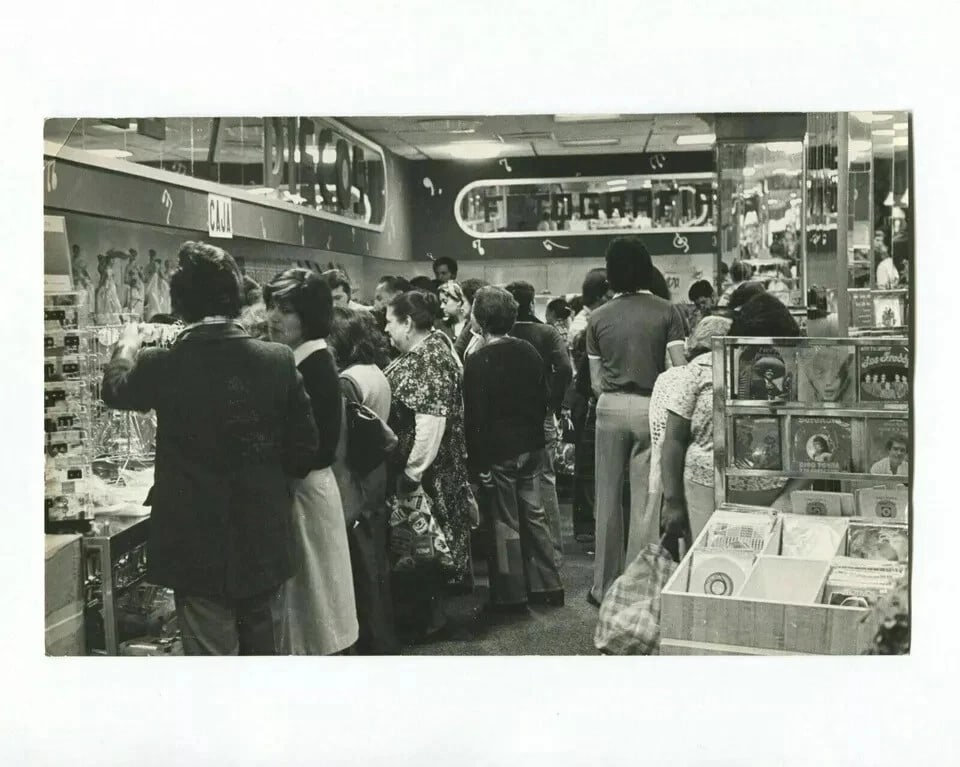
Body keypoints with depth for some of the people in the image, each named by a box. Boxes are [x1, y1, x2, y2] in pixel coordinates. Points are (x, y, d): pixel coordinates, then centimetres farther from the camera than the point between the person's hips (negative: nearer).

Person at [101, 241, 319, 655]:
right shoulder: (278, 361, -9)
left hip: (200, 550, -3)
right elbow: (304, 449, -4)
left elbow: (115, 389, 10)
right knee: (259, 646, 22)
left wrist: (127, 347, 30)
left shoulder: (162, 366, -13)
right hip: (264, 544, 3)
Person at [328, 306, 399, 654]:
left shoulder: (347, 381, -20)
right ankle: (385, 639, 30)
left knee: (363, 574, 3)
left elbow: (339, 450, -22)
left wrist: (337, 505, -20)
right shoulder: (377, 374, 6)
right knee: (376, 568, 18)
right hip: (376, 485, 9)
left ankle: (373, 643, 13)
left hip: (354, 492, -9)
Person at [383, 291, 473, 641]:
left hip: (423, 471, -9)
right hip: (404, 465, 9)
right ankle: (418, 610, 30)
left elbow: (431, 421, -27)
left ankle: (426, 618, 18)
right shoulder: (418, 353, 9)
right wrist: (405, 470, 14)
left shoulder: (430, 360, -21)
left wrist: (413, 473, -24)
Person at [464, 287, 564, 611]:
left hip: (498, 452, -5)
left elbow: (475, 418, -16)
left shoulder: (477, 362, -16)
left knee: (506, 523, 5)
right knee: (534, 514, 15)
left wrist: (478, 463, -10)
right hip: (531, 447, 5)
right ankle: (547, 585, 22)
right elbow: (543, 399, 8)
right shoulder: (529, 352, 1)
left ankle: (512, 595, 15)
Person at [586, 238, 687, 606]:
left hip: (610, 407, 1)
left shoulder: (598, 317, 2)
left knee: (608, 500, 11)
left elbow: (595, 381, 4)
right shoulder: (666, 311, -3)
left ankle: (605, 588, 19)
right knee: (645, 501, 5)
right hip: (651, 407, -1)